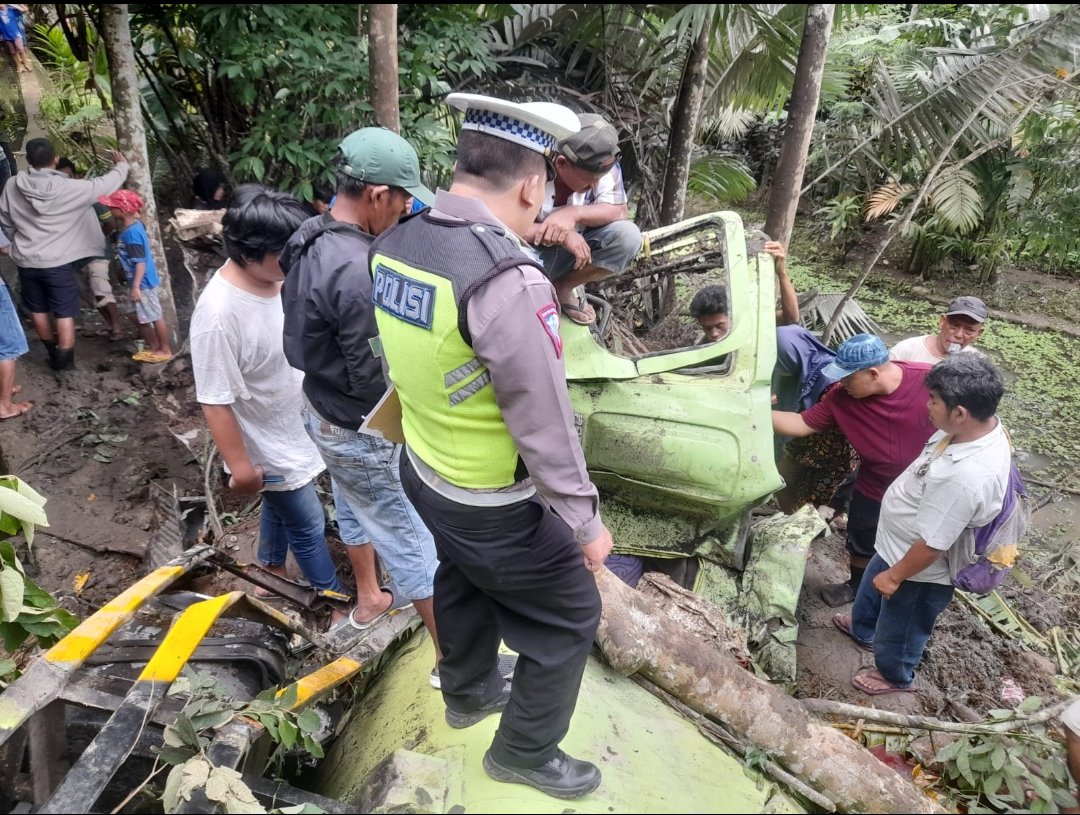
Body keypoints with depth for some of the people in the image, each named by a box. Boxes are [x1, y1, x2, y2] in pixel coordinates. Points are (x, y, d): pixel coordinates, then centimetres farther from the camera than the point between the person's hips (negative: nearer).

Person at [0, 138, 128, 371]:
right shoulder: (69, 188, -15)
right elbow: (105, 185, -7)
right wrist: (122, 165, 11)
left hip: (26, 261, 4)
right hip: (58, 262, -4)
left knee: (38, 310, 20)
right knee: (64, 314, 6)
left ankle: (54, 355, 33)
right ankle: (64, 360, 11)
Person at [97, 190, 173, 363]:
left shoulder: (131, 233, -24)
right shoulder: (134, 225, 4)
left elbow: (140, 262, -25)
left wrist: (135, 286, -23)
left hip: (143, 283, -10)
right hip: (143, 281, 10)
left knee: (155, 316, 2)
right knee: (143, 316, 18)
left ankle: (165, 350, 14)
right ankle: (154, 346, 29)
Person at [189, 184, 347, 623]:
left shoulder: (277, 276, -10)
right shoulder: (219, 314, -33)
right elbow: (215, 401, -25)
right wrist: (239, 463, -18)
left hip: (295, 427, 8)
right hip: (269, 445, -8)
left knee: (280, 507, 28)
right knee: (309, 526, 9)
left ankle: (273, 574, 52)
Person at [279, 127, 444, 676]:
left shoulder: (309, 238, -3)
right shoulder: (358, 271, -33)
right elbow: (375, 380, -29)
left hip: (322, 409, 9)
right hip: (363, 432, -9)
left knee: (357, 511, 29)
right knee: (413, 542, 5)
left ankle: (368, 599, 53)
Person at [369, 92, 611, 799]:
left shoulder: (395, 246, -6)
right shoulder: (510, 282, -32)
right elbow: (547, 427, -25)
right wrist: (587, 523, -13)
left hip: (424, 475, 8)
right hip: (496, 508, -8)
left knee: (461, 588, 31)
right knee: (570, 618, 15)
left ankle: (469, 693, 58)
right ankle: (525, 752, 36)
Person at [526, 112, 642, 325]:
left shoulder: (603, 166, -14)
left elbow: (619, 212, -17)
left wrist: (574, 214, -35)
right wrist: (563, 234, -37)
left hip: (571, 253, 4)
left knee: (628, 236, -20)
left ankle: (563, 288, -1)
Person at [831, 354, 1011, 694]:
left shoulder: (967, 477, -43)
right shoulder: (980, 426, -14)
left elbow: (932, 545, -31)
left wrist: (895, 576, -15)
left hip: (921, 570, -8)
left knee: (899, 627, 22)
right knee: (870, 589, 34)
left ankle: (896, 676, 51)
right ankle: (863, 629, 63)